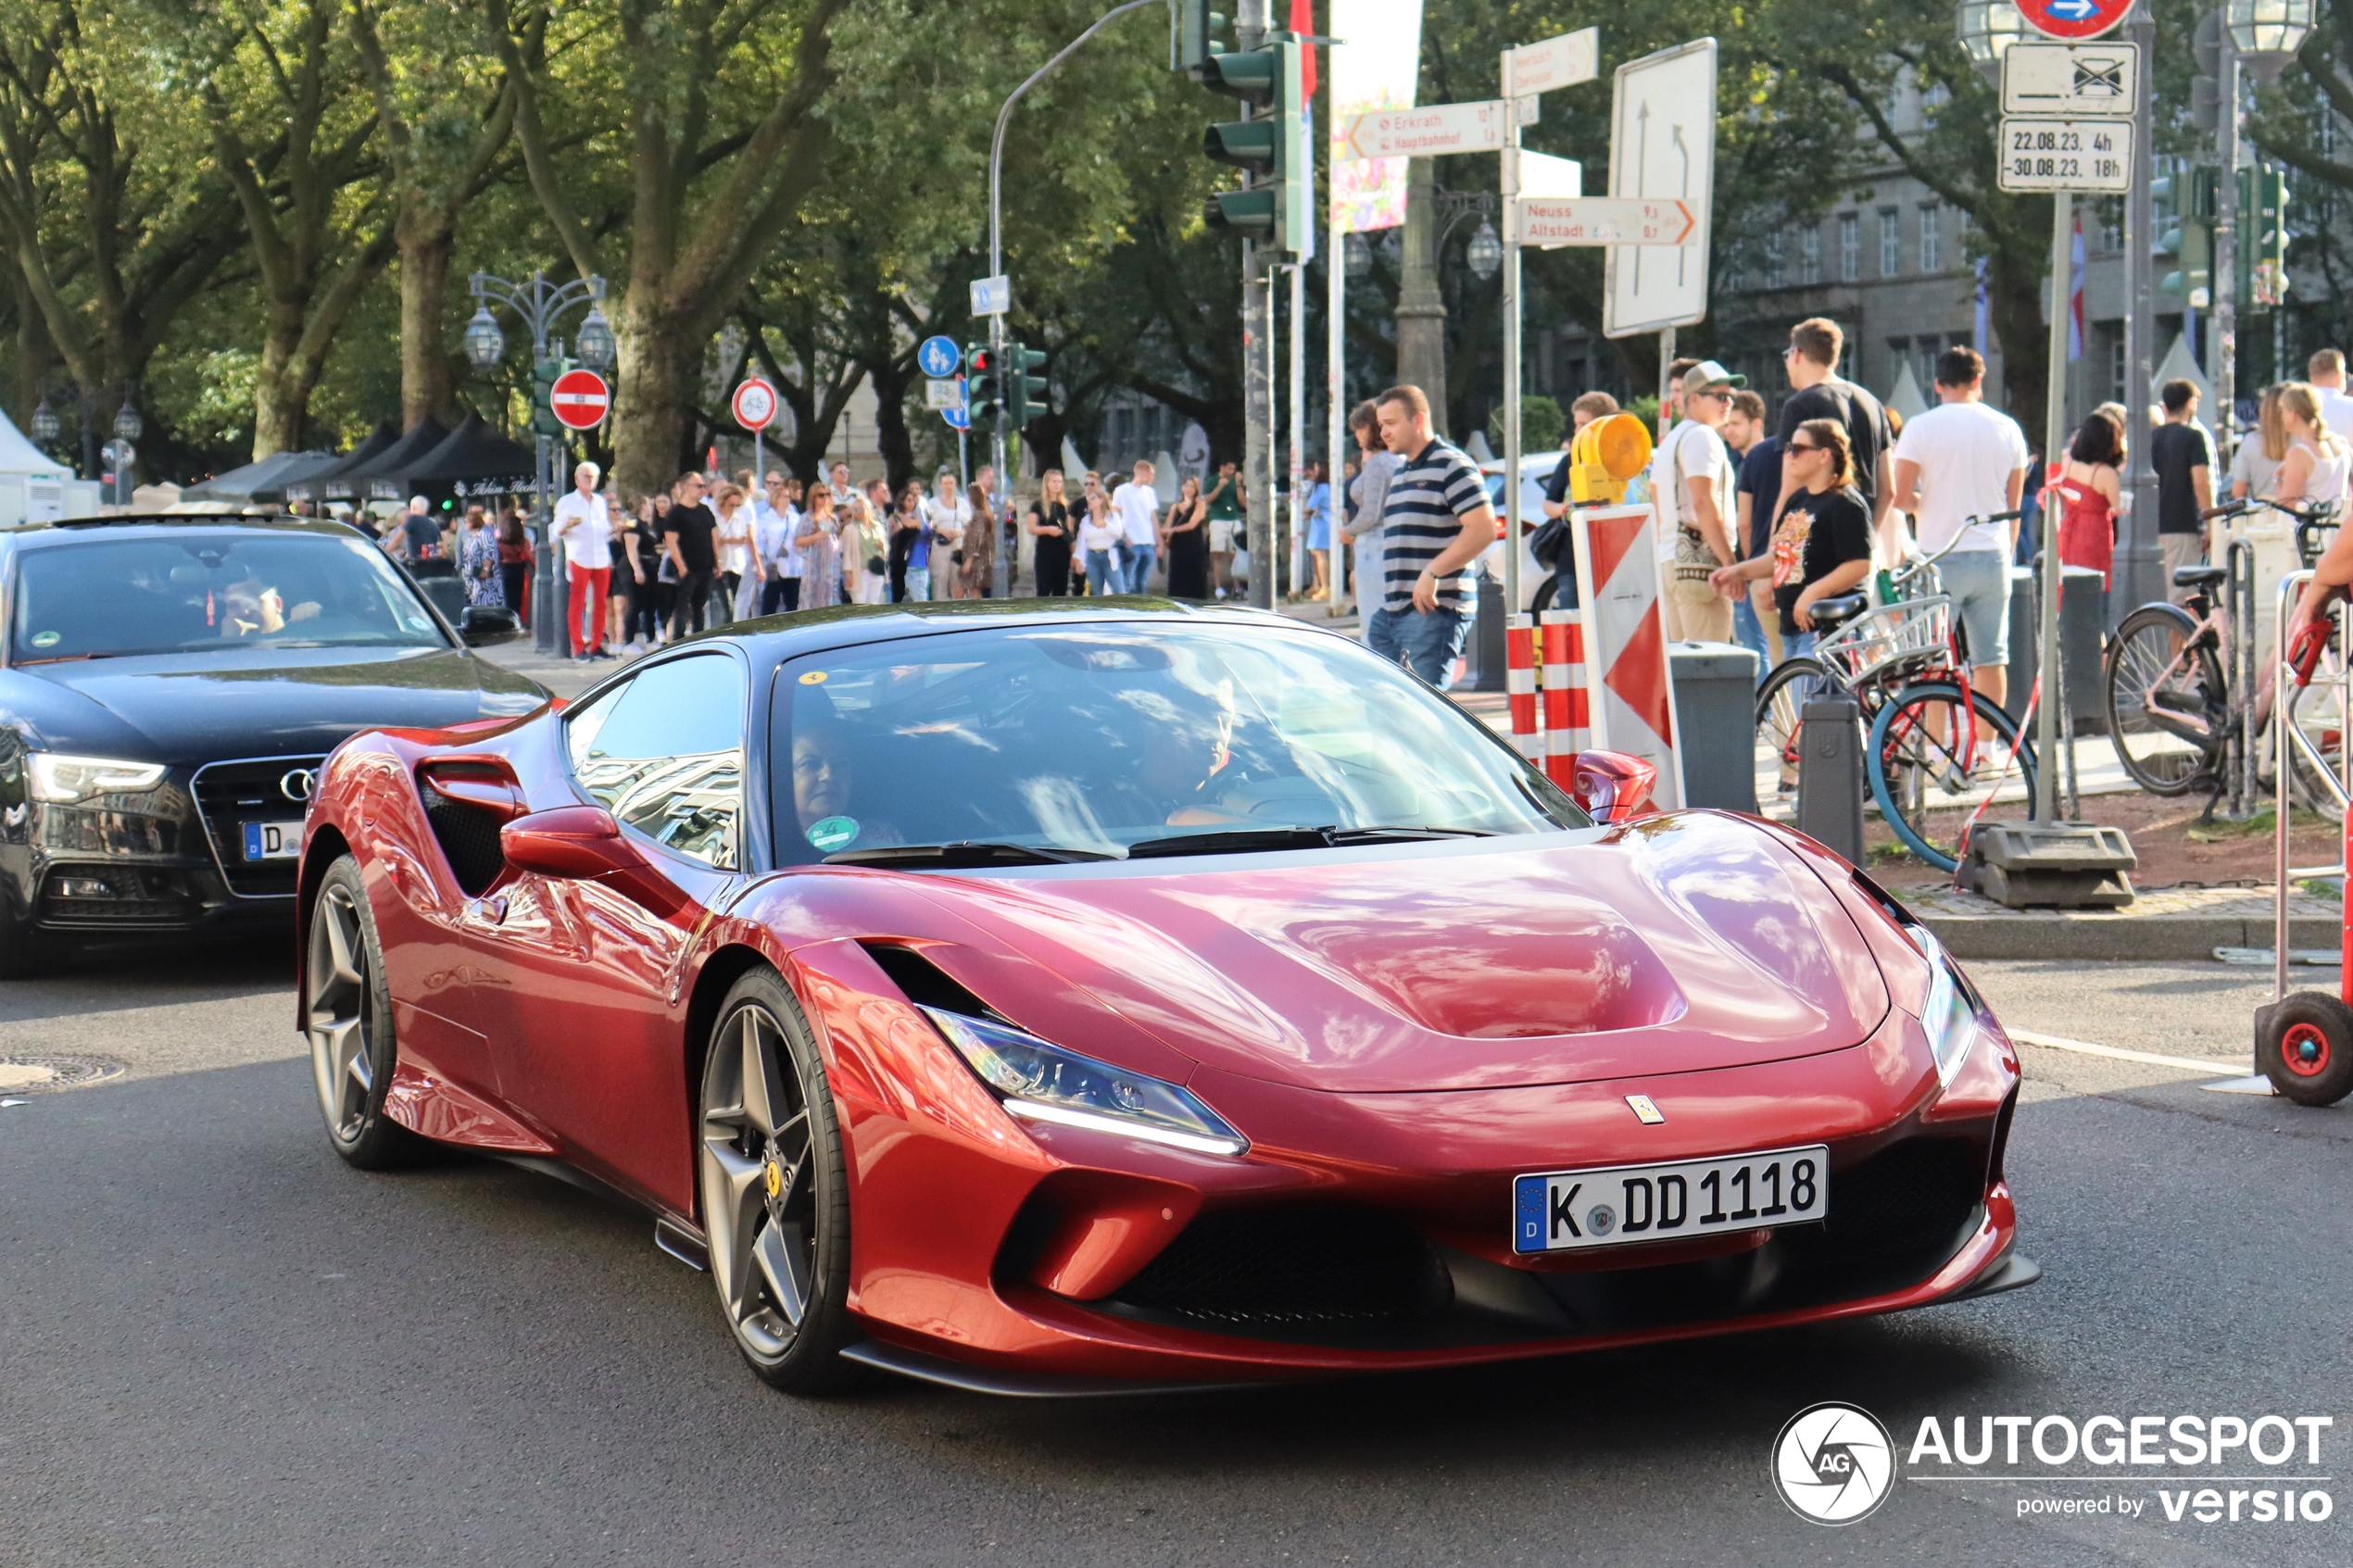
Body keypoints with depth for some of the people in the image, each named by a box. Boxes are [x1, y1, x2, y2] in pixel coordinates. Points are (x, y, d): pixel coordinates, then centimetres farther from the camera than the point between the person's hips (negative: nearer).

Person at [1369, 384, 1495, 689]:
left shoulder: (1450, 465, -7)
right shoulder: (1399, 474, 22)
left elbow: (1484, 529, -18)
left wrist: (1432, 573, -21)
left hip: (1432, 610, -9)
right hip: (1389, 611, 9)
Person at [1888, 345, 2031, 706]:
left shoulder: (1920, 426, -6)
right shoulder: (2008, 429, 5)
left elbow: (1899, 497, -11)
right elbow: (2014, 506, 11)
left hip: (1941, 558, -3)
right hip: (1993, 556, 3)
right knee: (1992, 657, 7)